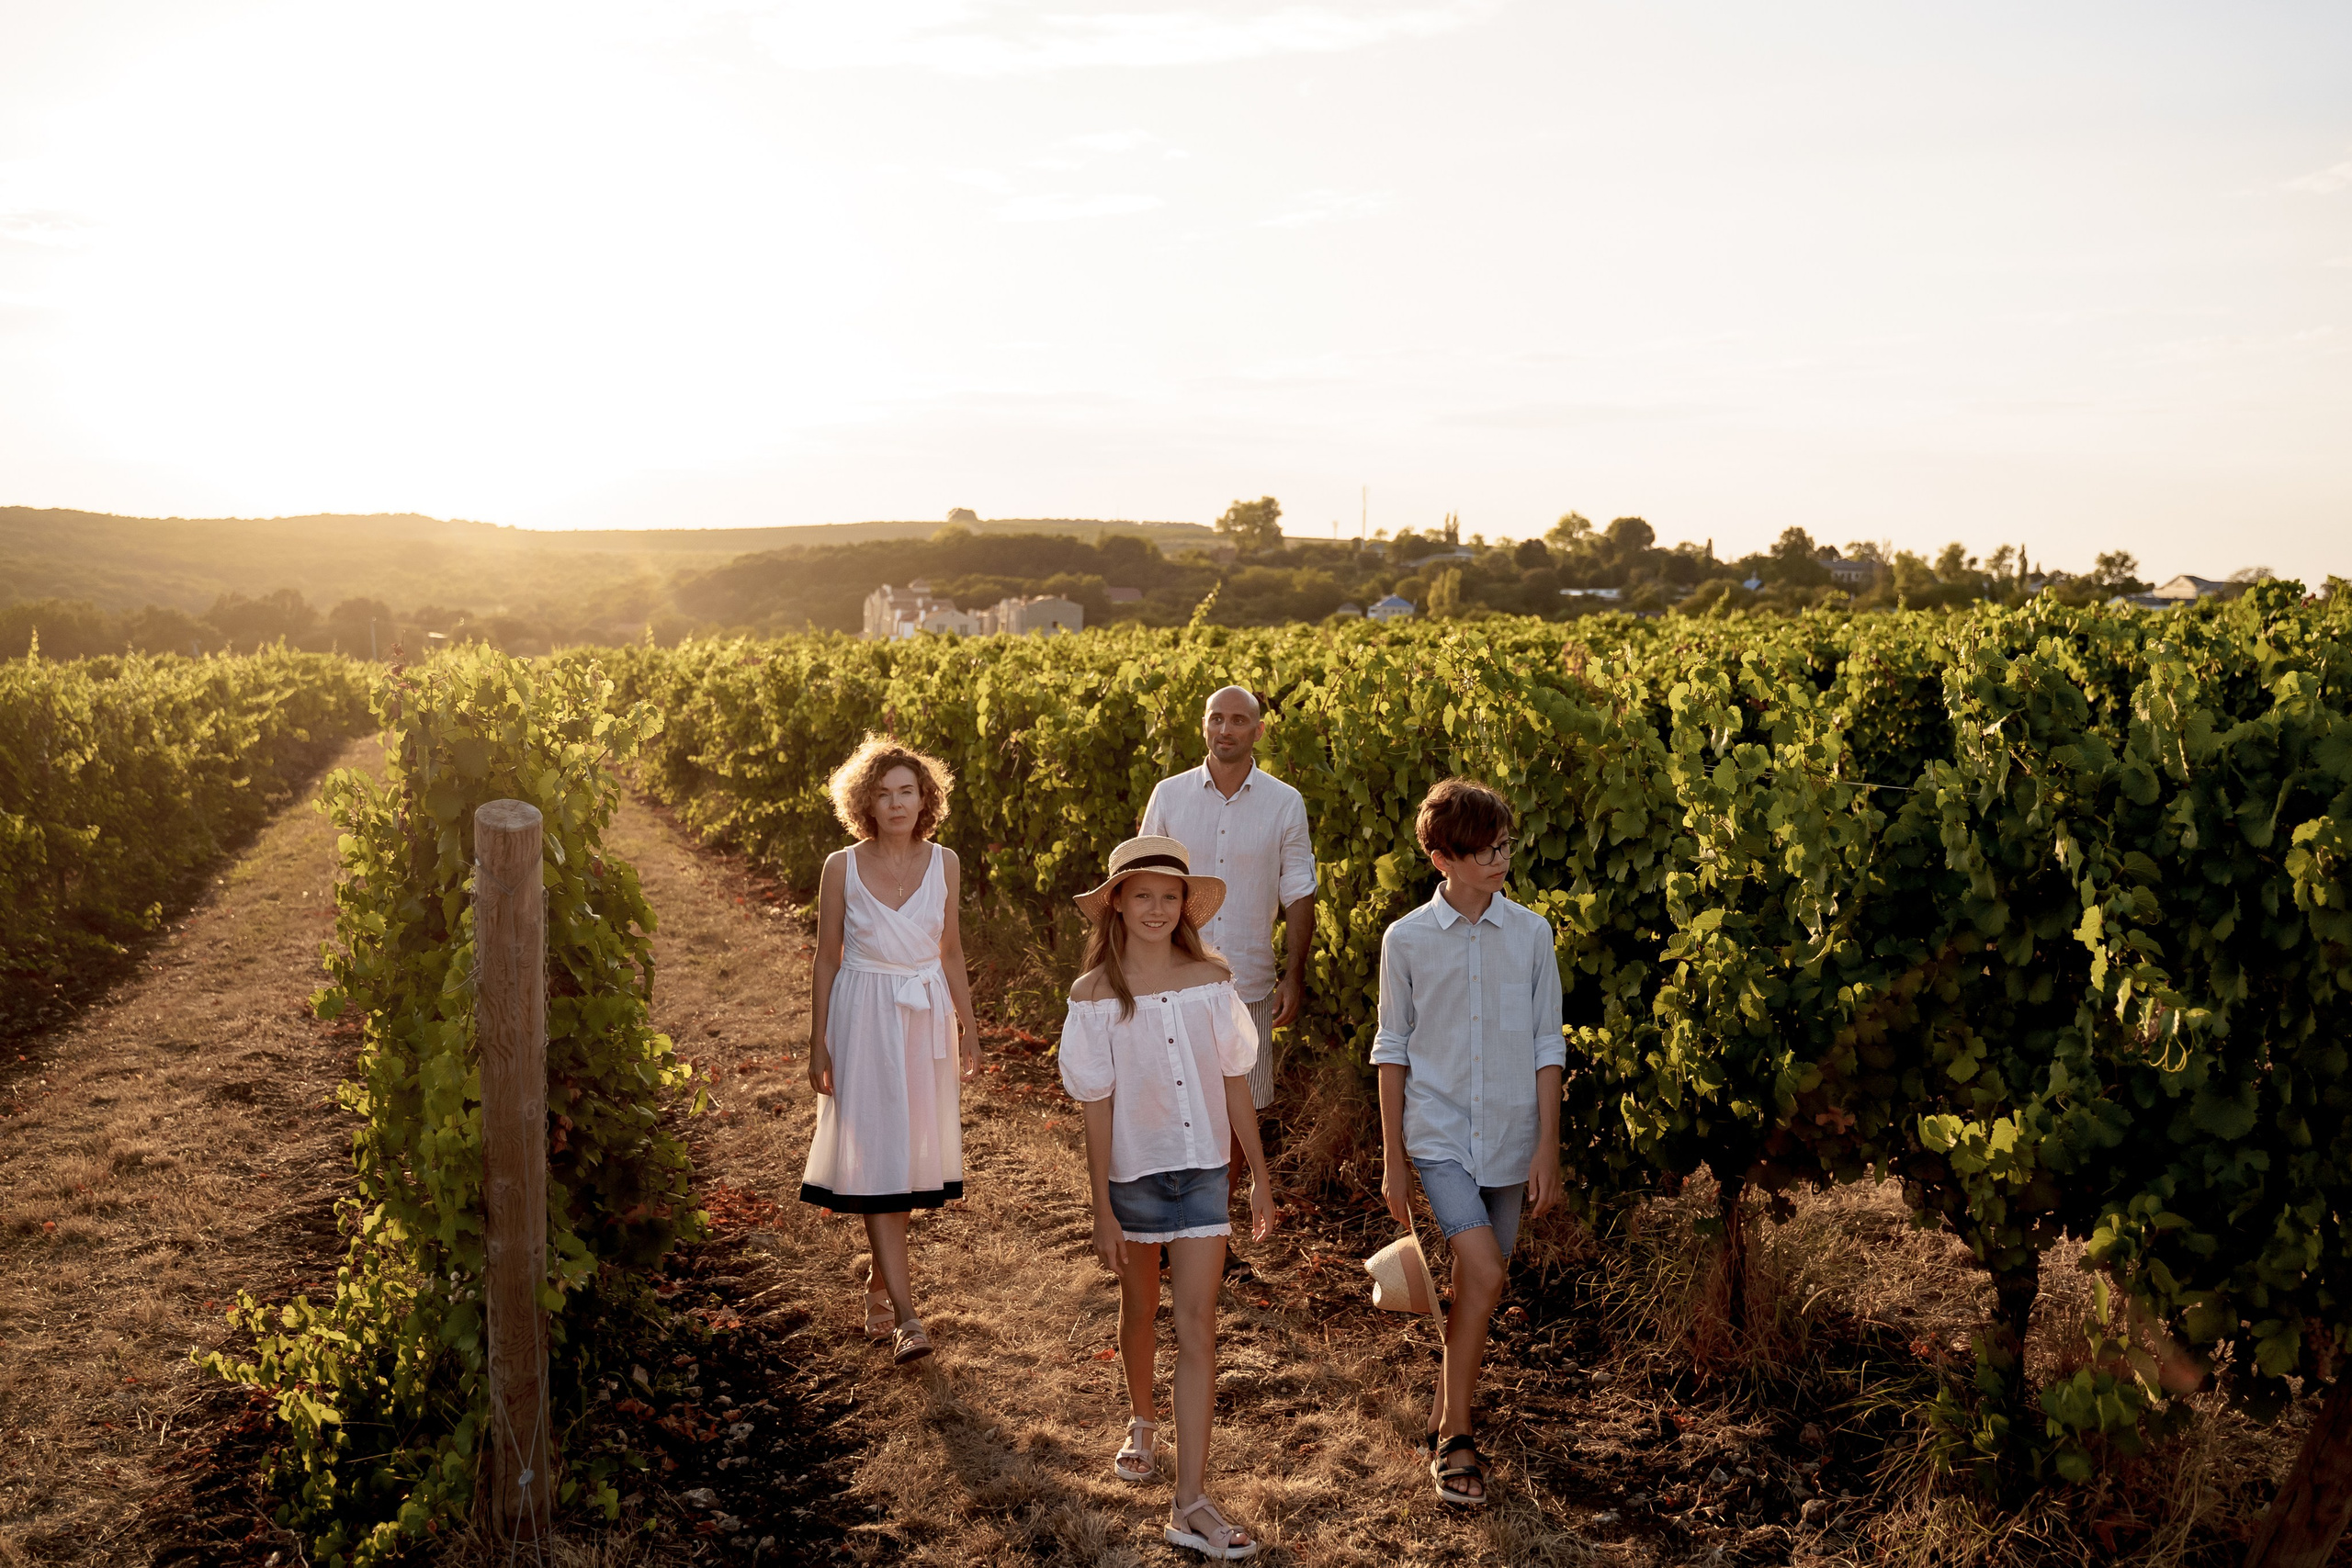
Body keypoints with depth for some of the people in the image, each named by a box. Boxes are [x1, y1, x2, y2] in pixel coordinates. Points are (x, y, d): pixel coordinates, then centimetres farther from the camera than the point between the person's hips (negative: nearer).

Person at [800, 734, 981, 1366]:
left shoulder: (944, 865, 1)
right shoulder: (841, 868, -5)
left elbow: (951, 953, 10)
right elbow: (826, 961, 0)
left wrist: (969, 1029, 11)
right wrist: (819, 1046, 0)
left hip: (926, 1019, 3)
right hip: (863, 1019, -3)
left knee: (908, 1152, 9)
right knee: (877, 1156, -6)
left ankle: (880, 1280, 29)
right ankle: (906, 1315, -6)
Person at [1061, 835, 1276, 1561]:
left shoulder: (1212, 980, -4)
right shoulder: (1096, 997, -10)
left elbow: (1233, 1082, 3)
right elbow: (1096, 1108, -8)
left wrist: (1260, 1174, 6)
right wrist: (1102, 1210, -7)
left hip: (1203, 1170, 1)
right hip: (1134, 1170, -1)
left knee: (1198, 1326, -4)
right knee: (1140, 1311, 19)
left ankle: (1191, 1502, -1)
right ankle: (1142, 1421, 49)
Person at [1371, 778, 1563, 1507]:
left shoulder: (1531, 934, 0)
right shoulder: (1406, 940, -4)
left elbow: (1547, 1047, 3)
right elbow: (1393, 1051, 2)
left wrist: (1548, 1148, -1)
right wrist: (1392, 1160, 2)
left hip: (1510, 1139, 2)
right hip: (1437, 1135, -2)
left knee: (1476, 1284, 10)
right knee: (1483, 1273, -17)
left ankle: (1445, 1415, 32)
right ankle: (1455, 1437, -3)